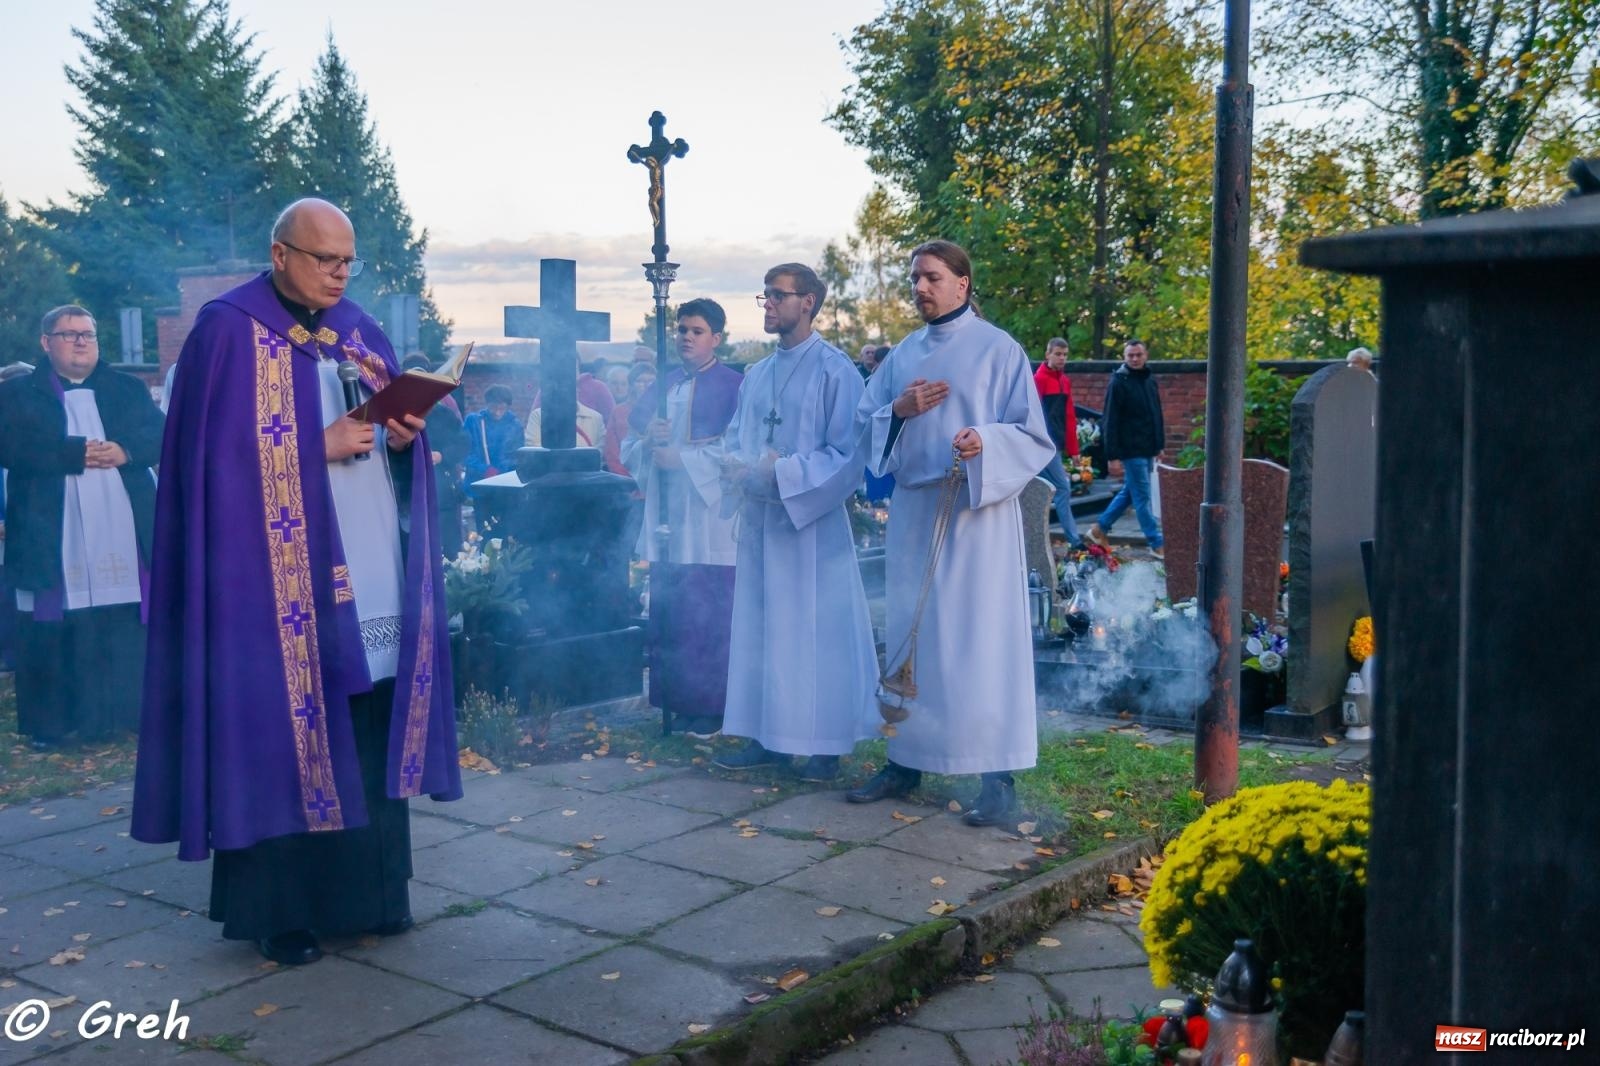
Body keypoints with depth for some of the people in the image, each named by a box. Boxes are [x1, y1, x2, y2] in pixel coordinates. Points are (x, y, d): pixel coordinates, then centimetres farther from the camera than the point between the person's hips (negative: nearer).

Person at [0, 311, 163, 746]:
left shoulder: (127, 388, 15)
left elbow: (161, 433, 2)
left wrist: (125, 449, -19)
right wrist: (76, 452, -17)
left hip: (124, 538, 2)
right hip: (54, 541, -2)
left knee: (129, 635, 5)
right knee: (54, 637, 1)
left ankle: (133, 712, 14)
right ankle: (51, 723, 8)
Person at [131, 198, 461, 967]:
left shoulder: (360, 331, 16)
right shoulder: (228, 330, -3)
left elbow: (397, 426, 18)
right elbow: (219, 452, -11)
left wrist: (404, 436, -5)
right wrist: (319, 446, -17)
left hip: (369, 573, 6)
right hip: (277, 577, -5)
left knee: (371, 733, 6)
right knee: (282, 732, -3)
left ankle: (369, 892, 17)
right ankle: (279, 908, 7)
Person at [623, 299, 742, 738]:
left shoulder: (733, 386, 0)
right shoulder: (663, 386, 17)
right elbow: (628, 447, 16)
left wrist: (683, 457, -15)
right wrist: (647, 441, -6)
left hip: (710, 523, -5)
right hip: (666, 520, 5)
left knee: (707, 616, -6)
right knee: (667, 615, 5)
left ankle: (710, 707, 2)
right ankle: (673, 700, 13)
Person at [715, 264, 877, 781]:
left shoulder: (834, 370, -7)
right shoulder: (756, 375, 14)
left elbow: (847, 453, -12)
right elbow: (735, 435, 19)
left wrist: (783, 471, -20)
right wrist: (738, 463, -4)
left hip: (812, 520, -7)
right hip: (758, 518, 7)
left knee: (815, 628, -2)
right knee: (759, 626, 9)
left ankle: (825, 744, 7)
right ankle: (766, 735, 18)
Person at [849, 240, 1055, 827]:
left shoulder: (998, 349, -2)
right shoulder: (902, 355, 13)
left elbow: (1031, 433, -6)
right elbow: (866, 424, 13)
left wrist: (986, 440, -25)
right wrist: (898, 411, -7)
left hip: (977, 510, -5)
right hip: (913, 509, 6)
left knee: (982, 635, -5)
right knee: (910, 634, 8)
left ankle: (999, 774, 0)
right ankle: (906, 759, 18)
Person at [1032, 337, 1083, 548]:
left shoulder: (1065, 381, 15)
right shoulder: (1039, 378, -9)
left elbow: (1069, 417, 16)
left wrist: (1073, 448, 14)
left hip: (1056, 444, 8)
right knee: (1063, 487, -8)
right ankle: (1074, 540, -7)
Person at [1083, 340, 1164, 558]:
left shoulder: (1150, 382, 11)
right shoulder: (1118, 383, -11)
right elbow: (1111, 421, -13)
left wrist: (1159, 445, 17)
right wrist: (1113, 454, -17)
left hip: (1148, 449, 8)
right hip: (1131, 450, -8)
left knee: (1129, 492, 15)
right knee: (1142, 497, -3)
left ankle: (1099, 529, 27)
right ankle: (1156, 544, 1)